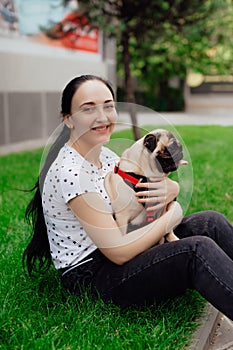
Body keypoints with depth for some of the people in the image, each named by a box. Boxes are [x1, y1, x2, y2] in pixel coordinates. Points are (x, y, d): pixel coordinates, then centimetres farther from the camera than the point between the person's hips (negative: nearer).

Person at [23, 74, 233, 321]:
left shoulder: (104, 155, 5)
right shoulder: (70, 173, -22)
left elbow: (173, 187, 12)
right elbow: (119, 252, -24)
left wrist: (168, 190, -14)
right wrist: (172, 216, -13)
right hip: (92, 278, -9)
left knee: (211, 222, -3)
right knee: (198, 249, -26)